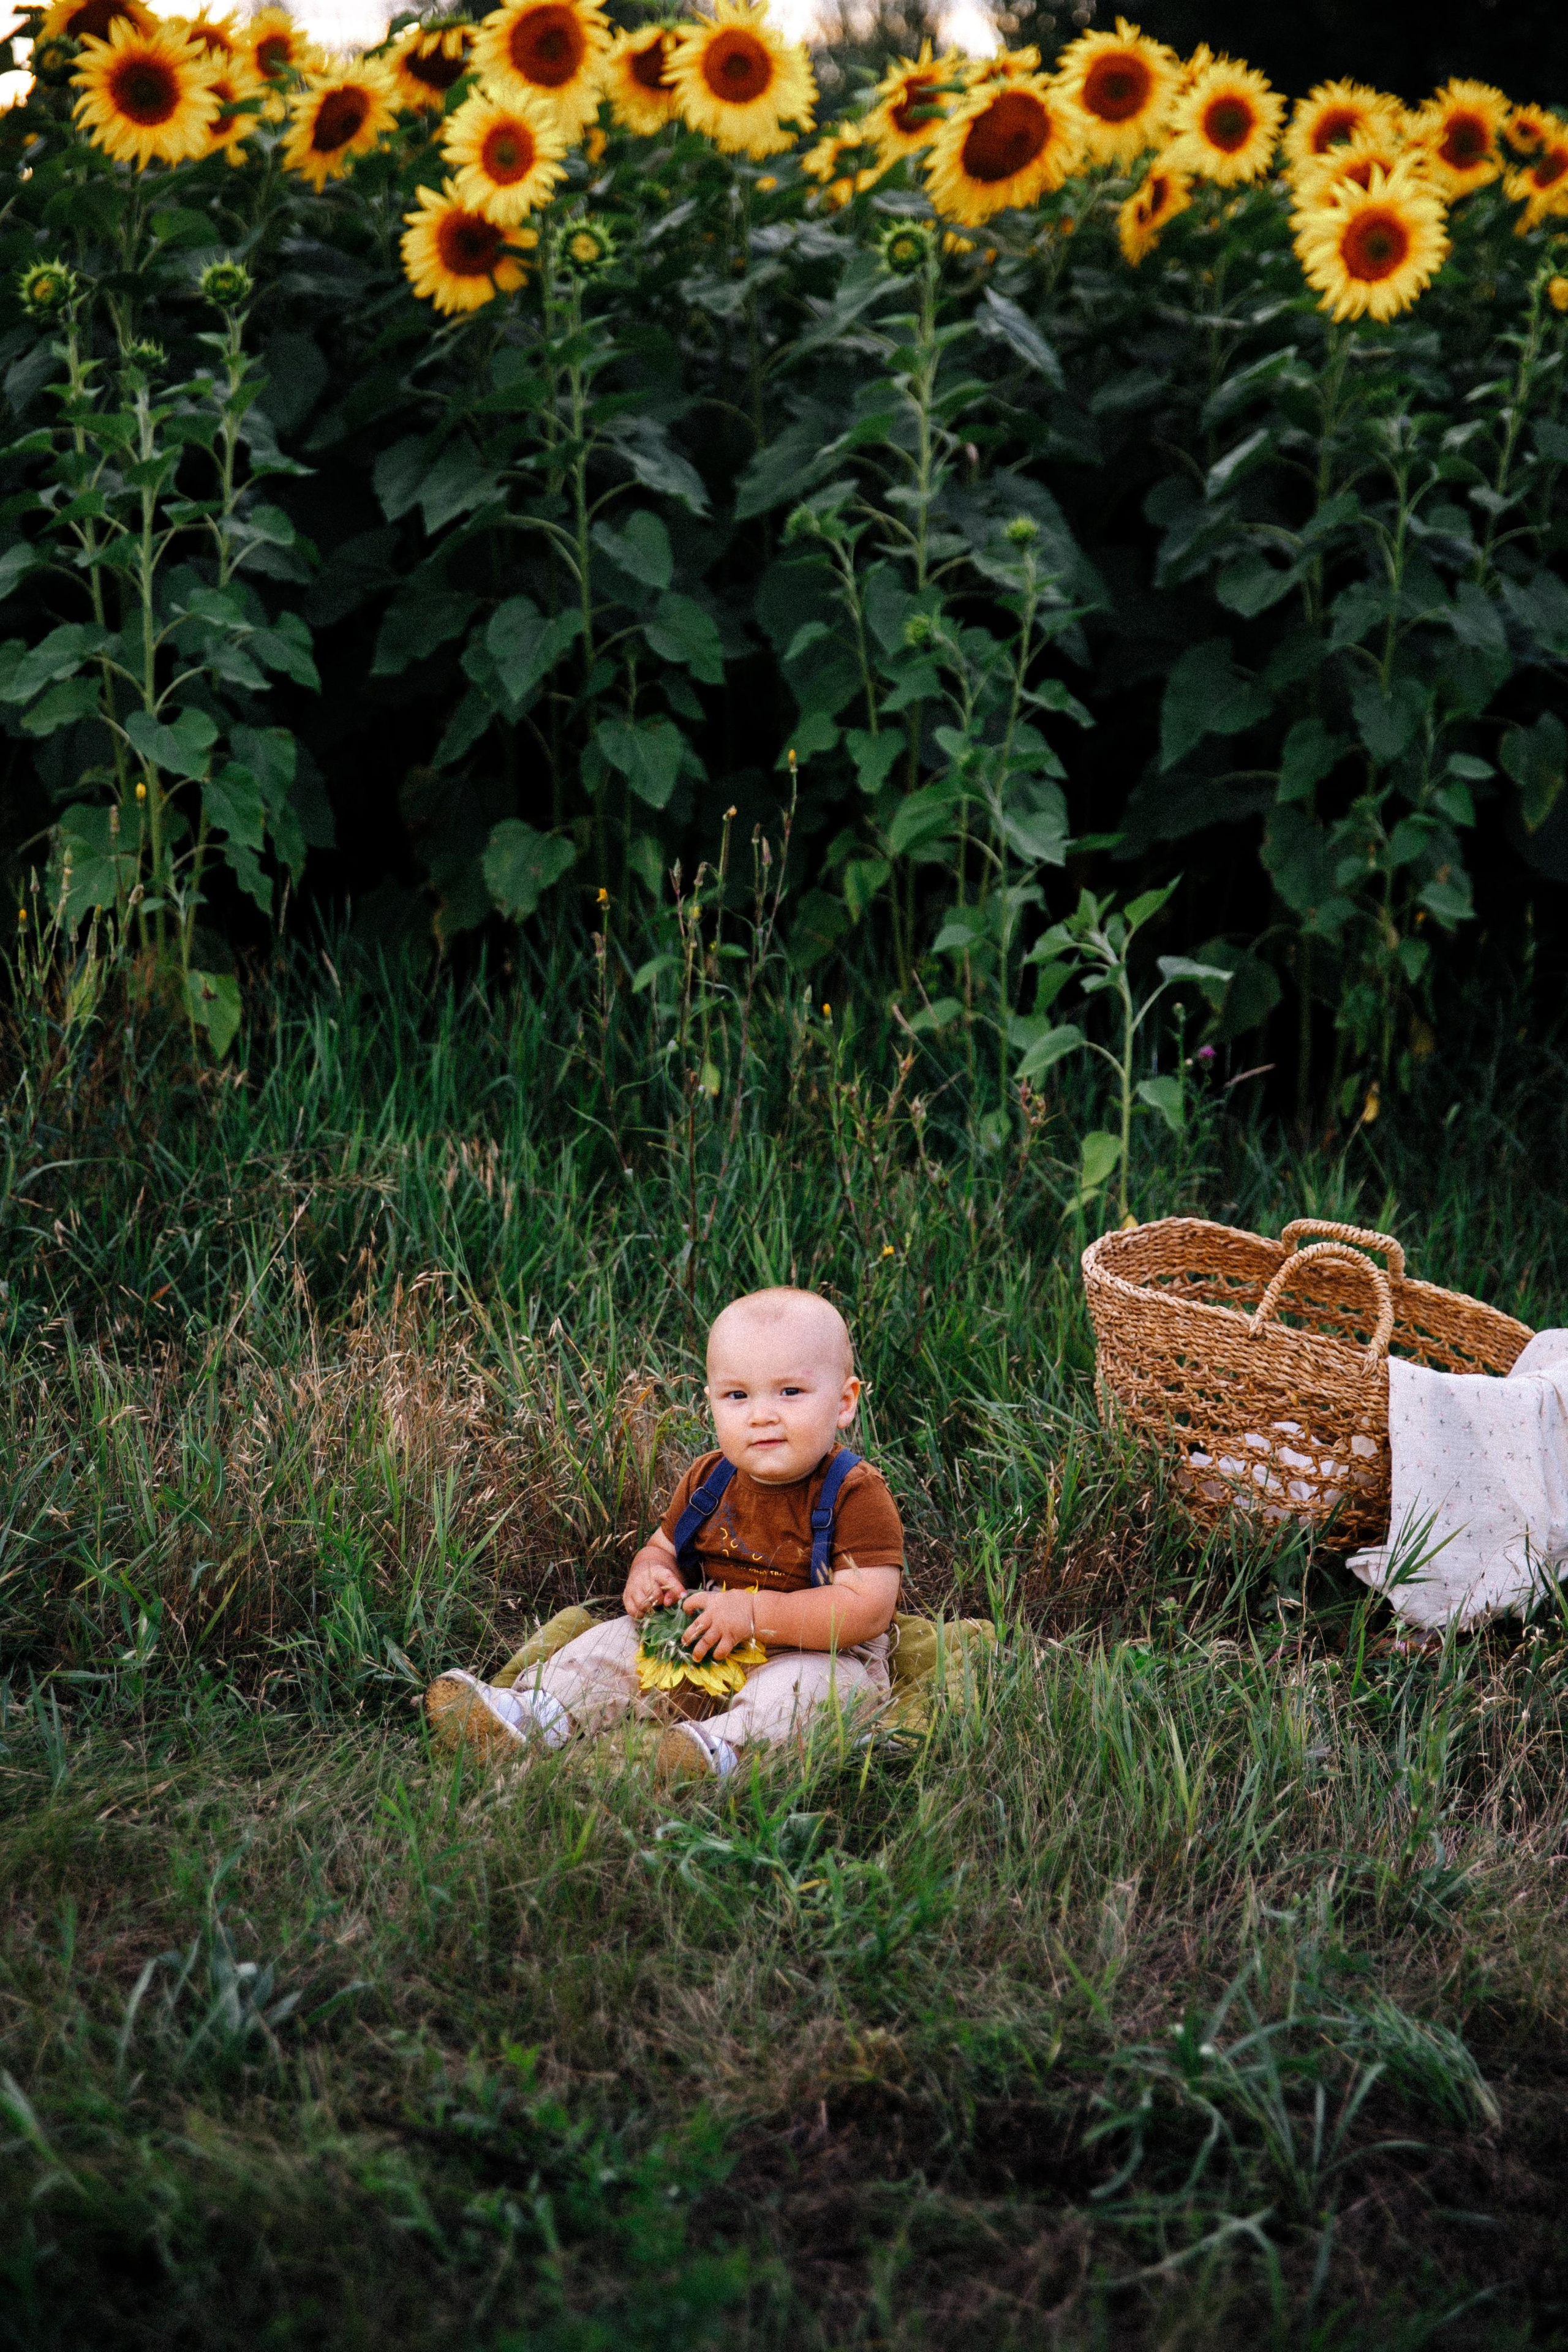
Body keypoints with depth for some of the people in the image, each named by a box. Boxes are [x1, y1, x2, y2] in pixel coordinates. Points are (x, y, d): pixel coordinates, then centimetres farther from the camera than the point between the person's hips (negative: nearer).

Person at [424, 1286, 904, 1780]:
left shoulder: (855, 1495, -18)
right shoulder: (707, 1480, 3)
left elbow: (868, 1608, -25)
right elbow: (663, 1547, 19)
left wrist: (753, 1614, -28)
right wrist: (649, 1574, -9)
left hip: (815, 1652, -6)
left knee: (813, 1680, -37)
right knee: (619, 1638, -4)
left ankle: (728, 1742, -58)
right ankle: (535, 1712, -19)